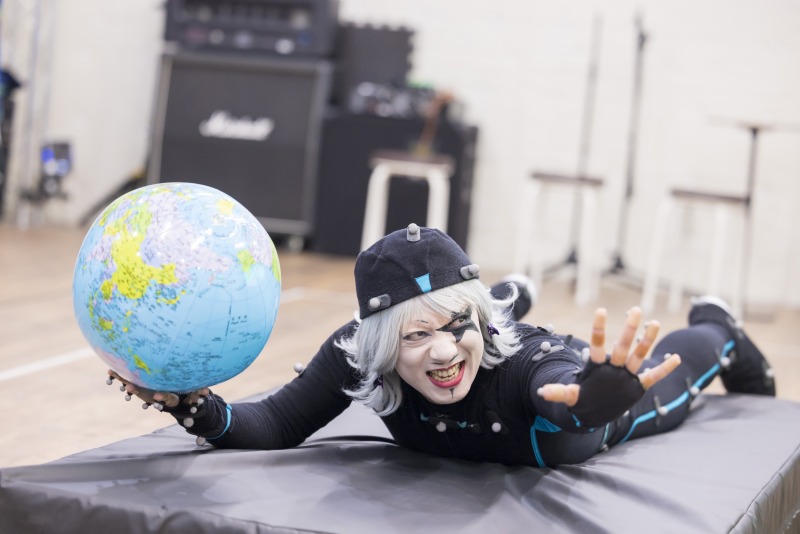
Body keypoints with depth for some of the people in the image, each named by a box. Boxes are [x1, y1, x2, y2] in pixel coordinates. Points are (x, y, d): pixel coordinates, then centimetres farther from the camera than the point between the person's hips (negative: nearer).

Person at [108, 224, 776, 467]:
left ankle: (716, 330, 66)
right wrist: (195, 408, -59)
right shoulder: (359, 355, -41)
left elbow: (566, 398, -72)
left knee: (664, 385, 33)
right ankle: (509, 299, 72)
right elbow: (275, 426, -41)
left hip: (576, 376, -2)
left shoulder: (523, 357, -51)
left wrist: (594, 401, -94)